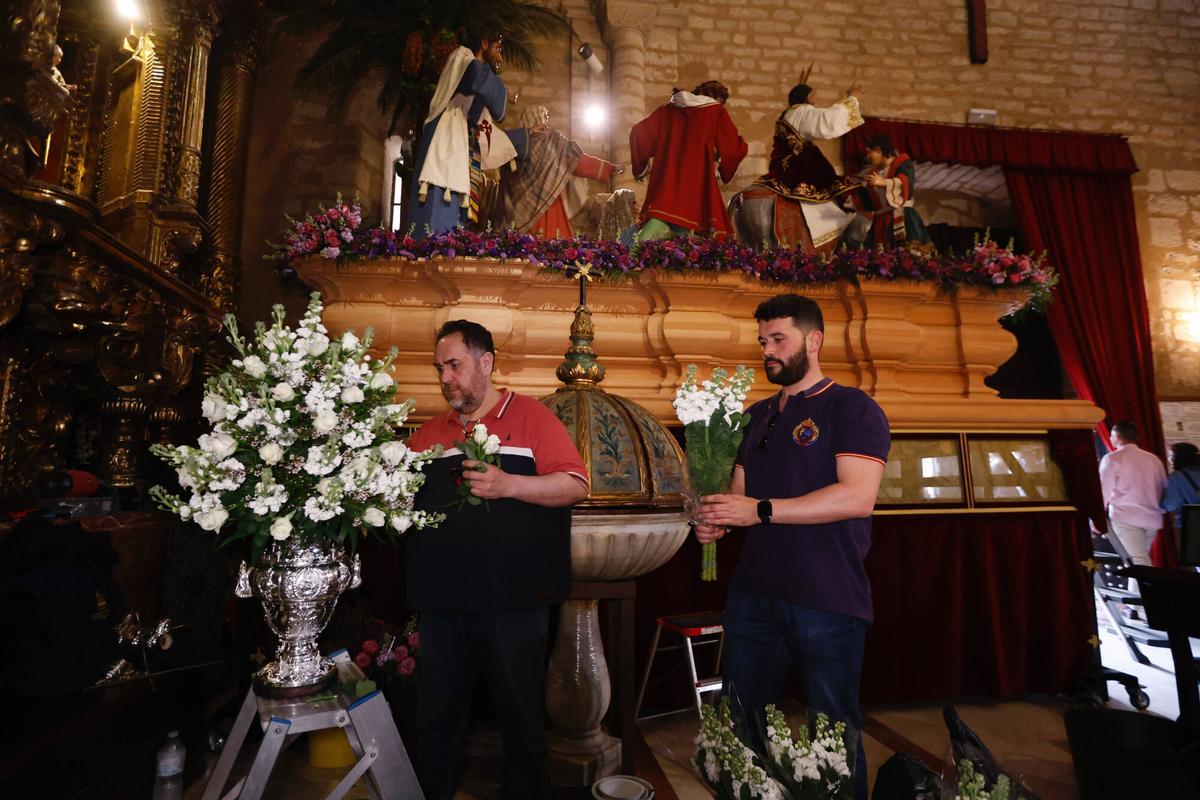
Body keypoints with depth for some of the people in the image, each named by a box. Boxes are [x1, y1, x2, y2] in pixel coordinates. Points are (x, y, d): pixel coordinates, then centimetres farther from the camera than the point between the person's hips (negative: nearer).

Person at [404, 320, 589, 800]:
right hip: (440, 603, 4)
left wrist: (508, 484, -20)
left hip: (512, 603, -4)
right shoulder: (429, 433, 12)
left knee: (522, 716, 12)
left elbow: (575, 485, -9)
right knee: (436, 719, 17)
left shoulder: (531, 417, -1)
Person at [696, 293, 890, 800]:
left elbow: (856, 496, -19)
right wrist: (718, 521, -5)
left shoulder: (852, 409, -6)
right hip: (752, 595, 6)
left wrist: (760, 510, -22)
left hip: (828, 602, -6)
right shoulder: (757, 416, 14)